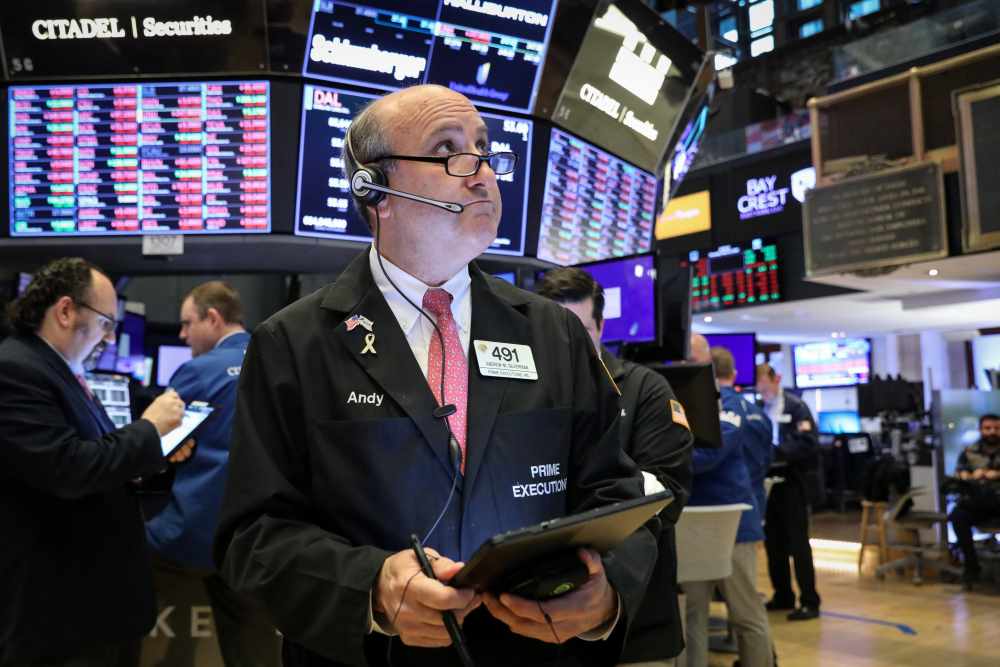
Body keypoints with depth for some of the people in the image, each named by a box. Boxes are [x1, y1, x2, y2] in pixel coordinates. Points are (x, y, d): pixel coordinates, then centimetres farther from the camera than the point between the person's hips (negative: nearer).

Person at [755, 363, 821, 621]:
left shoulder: (796, 406, -7)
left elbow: (808, 445, -17)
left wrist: (775, 451, -24)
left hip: (792, 481, -5)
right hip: (768, 482, 5)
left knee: (797, 542, -2)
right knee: (773, 542, 12)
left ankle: (809, 602, 6)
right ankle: (782, 596, 25)